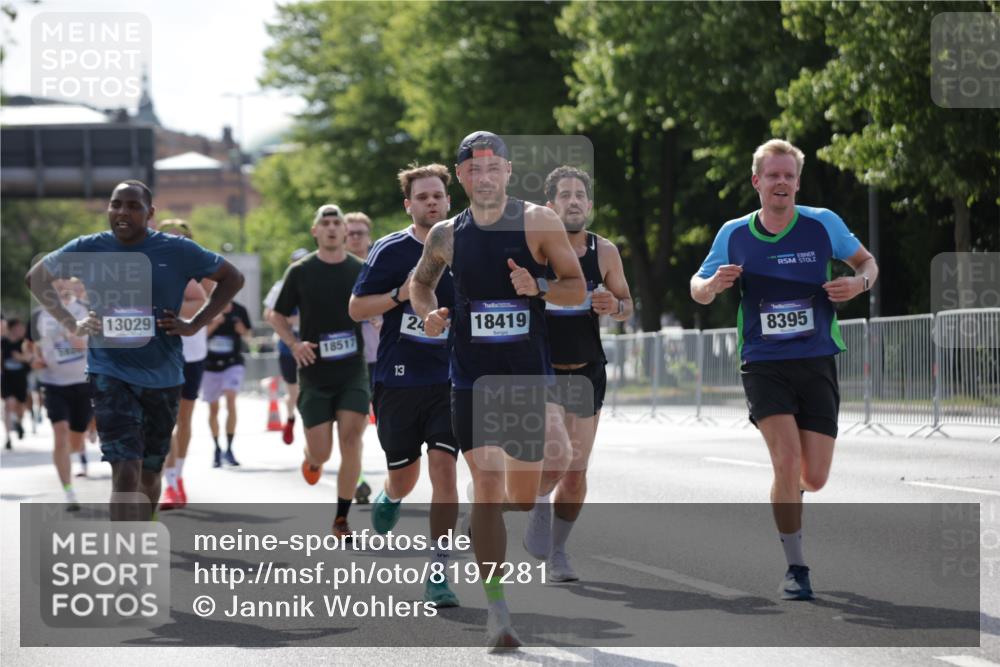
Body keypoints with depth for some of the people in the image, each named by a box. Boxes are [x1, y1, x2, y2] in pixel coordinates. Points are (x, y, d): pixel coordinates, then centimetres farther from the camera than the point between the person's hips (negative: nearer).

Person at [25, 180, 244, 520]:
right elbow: (37, 277, 13)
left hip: (162, 377, 2)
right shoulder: (89, 249, -3)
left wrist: (195, 324, -2)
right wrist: (71, 324, 2)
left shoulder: (177, 251, -5)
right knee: (126, 473, -17)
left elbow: (232, 278, 7)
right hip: (110, 374, -2)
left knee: (149, 475, 14)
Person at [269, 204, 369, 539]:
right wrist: (294, 344, -10)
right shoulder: (300, 271, 0)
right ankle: (312, 458, 37)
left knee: (351, 439, -14)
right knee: (321, 452, -3)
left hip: (353, 372, 1)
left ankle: (341, 518, -3)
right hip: (314, 373, 0)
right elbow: (277, 316, 8)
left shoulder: (362, 270, 3)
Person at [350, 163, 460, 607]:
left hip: (450, 379, 0)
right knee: (404, 474, 10)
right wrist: (400, 294, -16)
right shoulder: (390, 250, -2)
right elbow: (356, 309, -1)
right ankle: (390, 499, 50)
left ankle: (438, 574, -10)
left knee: (443, 467, -14)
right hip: (397, 380, 0)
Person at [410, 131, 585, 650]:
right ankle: (496, 611, -14)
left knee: (523, 497, 9)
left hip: (528, 374, 0)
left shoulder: (538, 223, -4)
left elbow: (577, 288, -2)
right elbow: (420, 281, 21)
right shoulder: (447, 235, 3)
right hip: (471, 374, 0)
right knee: (487, 483, -14)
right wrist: (428, 313, -1)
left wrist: (539, 287, -22)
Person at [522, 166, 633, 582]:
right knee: (557, 456, -23)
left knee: (576, 471, 6)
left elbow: (626, 304, 13)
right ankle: (537, 508, 8)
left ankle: (556, 552, 25)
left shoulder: (604, 252, 0)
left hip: (587, 373, 4)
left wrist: (615, 307, -10)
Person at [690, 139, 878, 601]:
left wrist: (857, 283, -12)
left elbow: (867, 262, 12)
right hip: (763, 366, -1)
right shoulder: (733, 235, 1)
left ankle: (786, 487, 39)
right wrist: (714, 284, -11)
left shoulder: (822, 224, -2)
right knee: (788, 461, -19)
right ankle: (795, 569, -5)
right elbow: (697, 290, 13)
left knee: (814, 477, -1)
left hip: (816, 363, 1)